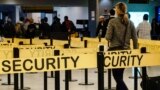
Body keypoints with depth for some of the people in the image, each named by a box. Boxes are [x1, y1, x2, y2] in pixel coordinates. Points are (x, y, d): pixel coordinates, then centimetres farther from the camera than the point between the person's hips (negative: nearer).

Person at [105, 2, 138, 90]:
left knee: (116, 76, 0)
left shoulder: (112, 22, -9)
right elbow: (135, 39, 4)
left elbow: (108, 37, -12)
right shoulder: (130, 22, 3)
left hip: (115, 50, -5)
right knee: (120, 75, 17)